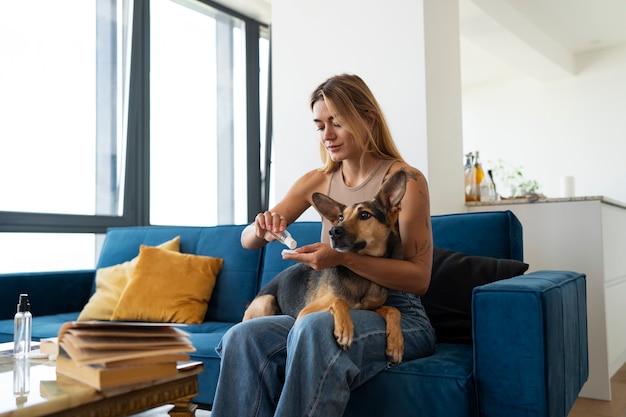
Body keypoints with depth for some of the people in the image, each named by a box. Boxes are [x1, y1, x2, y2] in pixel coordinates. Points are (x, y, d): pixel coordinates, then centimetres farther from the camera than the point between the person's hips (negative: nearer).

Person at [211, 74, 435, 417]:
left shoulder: (405, 179, -6)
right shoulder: (318, 181, 8)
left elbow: (419, 278, -11)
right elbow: (247, 241, 12)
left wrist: (343, 257, -24)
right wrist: (262, 228, -14)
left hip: (398, 316, -4)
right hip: (336, 312, 5)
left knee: (314, 330, -36)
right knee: (242, 337, -23)